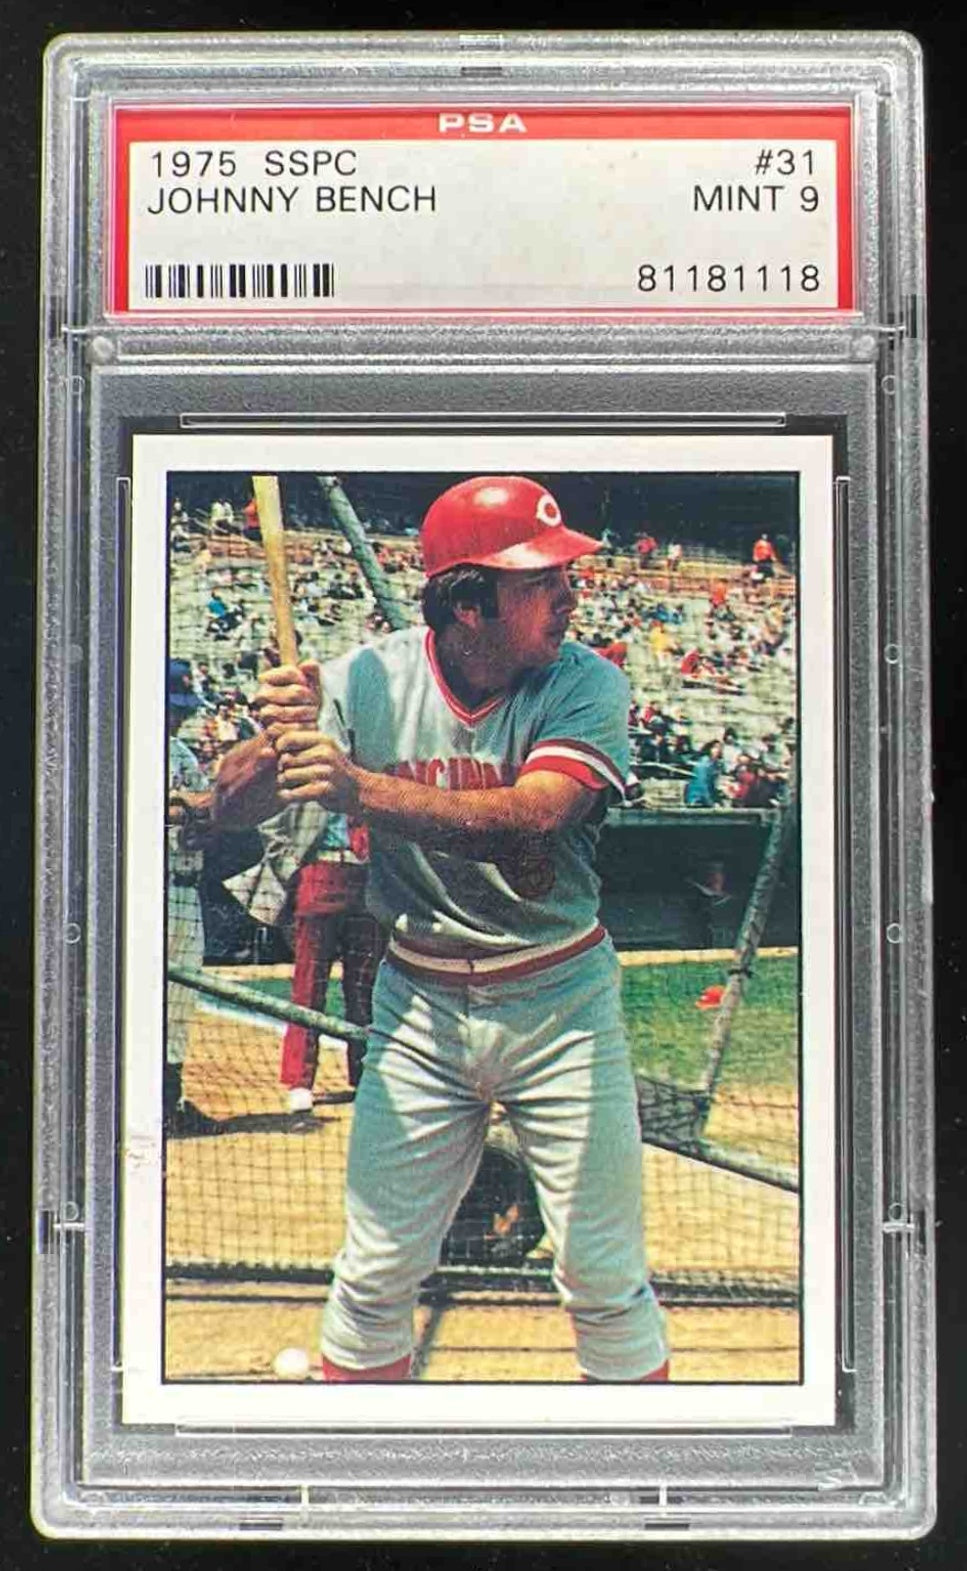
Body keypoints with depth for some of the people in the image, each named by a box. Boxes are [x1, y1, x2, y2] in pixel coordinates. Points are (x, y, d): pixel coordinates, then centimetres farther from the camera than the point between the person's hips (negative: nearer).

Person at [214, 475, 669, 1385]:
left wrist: (362, 790, -38)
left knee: (607, 1283, 4)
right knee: (375, 1273, 8)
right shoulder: (369, 681, -7)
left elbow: (530, 816, -28)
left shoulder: (584, 684, -11)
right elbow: (228, 808, -8)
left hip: (561, 1003, -1)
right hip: (419, 1008, 1)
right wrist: (278, 740, -29)